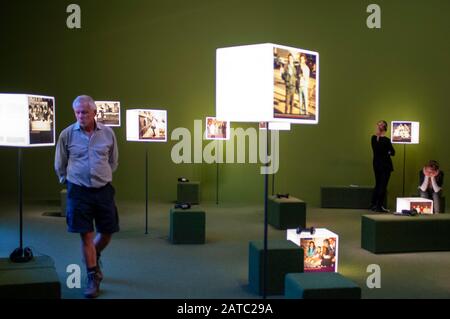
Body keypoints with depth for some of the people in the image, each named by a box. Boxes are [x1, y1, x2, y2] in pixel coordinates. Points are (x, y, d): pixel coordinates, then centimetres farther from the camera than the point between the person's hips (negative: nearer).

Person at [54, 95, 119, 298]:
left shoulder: (108, 133, 0)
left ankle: (94, 257, 40)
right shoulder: (67, 134, -4)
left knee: (107, 232, 9)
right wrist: (68, 181, 13)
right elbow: (60, 165, 8)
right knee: (86, 235, 1)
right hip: (78, 191, -2)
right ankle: (93, 277, 13)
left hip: (103, 190, 2)